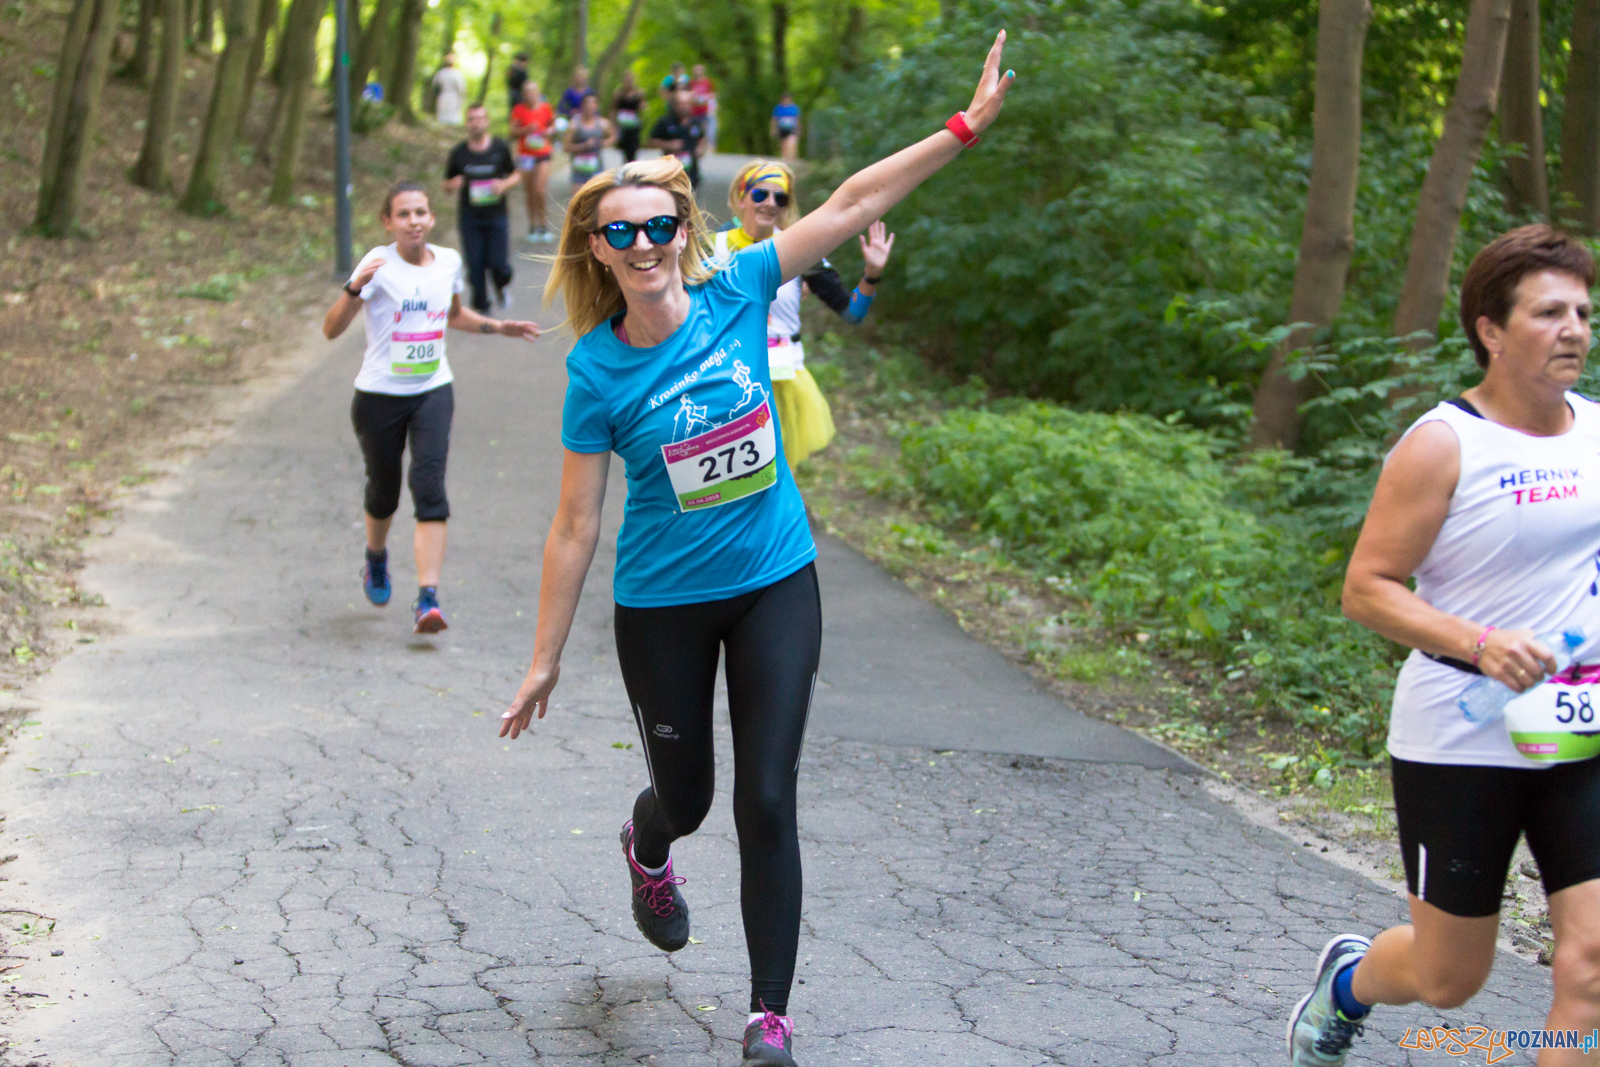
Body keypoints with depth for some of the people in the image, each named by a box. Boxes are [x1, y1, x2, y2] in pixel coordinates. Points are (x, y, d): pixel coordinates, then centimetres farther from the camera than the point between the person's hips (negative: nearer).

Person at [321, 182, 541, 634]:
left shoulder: (448, 262, 3)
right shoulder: (378, 264, -13)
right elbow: (331, 329, -22)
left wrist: (498, 327, 14)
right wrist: (355, 288, -37)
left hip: (433, 392, 2)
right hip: (379, 395, -2)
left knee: (430, 487, -14)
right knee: (383, 490, 13)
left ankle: (428, 598, -19)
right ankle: (376, 557, 47)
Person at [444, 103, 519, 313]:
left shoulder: (500, 148, 2)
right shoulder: (458, 153, 2)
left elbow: (516, 175, 11)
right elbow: (447, 185, 10)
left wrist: (505, 184, -11)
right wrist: (453, 185, -14)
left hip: (497, 215, -1)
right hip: (469, 217, 1)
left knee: (498, 263, -7)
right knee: (475, 265, -2)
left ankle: (502, 287, 27)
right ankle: (480, 306, 14)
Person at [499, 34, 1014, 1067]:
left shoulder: (735, 295, -8)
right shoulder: (598, 373, -12)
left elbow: (853, 202, -8)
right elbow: (576, 527, -8)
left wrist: (969, 124, -11)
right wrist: (546, 659, -6)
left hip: (777, 585, 1)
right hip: (662, 607, -1)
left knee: (767, 800, -5)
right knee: (686, 796, 15)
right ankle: (649, 852, 55)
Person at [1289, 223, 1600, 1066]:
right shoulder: (1443, 445, -11)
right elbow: (1365, 588, -13)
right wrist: (1480, 644, -25)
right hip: (1461, 742, -4)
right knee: (1448, 979, 9)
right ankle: (1348, 980, 44)